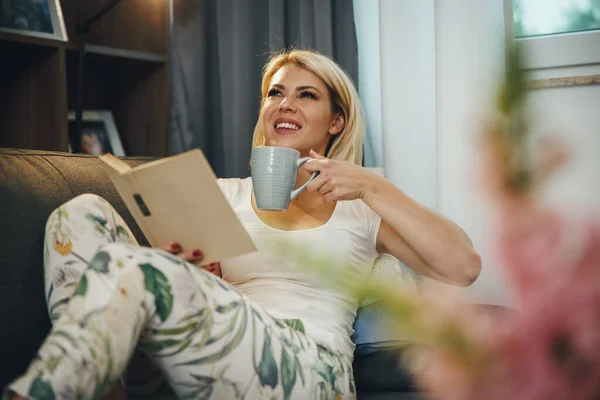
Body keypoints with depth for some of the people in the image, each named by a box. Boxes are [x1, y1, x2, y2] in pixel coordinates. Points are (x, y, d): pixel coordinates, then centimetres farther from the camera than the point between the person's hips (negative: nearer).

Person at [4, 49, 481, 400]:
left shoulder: (361, 208, 16)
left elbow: (463, 268, 3)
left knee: (126, 268, -31)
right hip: (225, 362, 4)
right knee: (84, 216, -15)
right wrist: (186, 271, -5)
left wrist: (373, 187, -4)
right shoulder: (225, 195, 25)